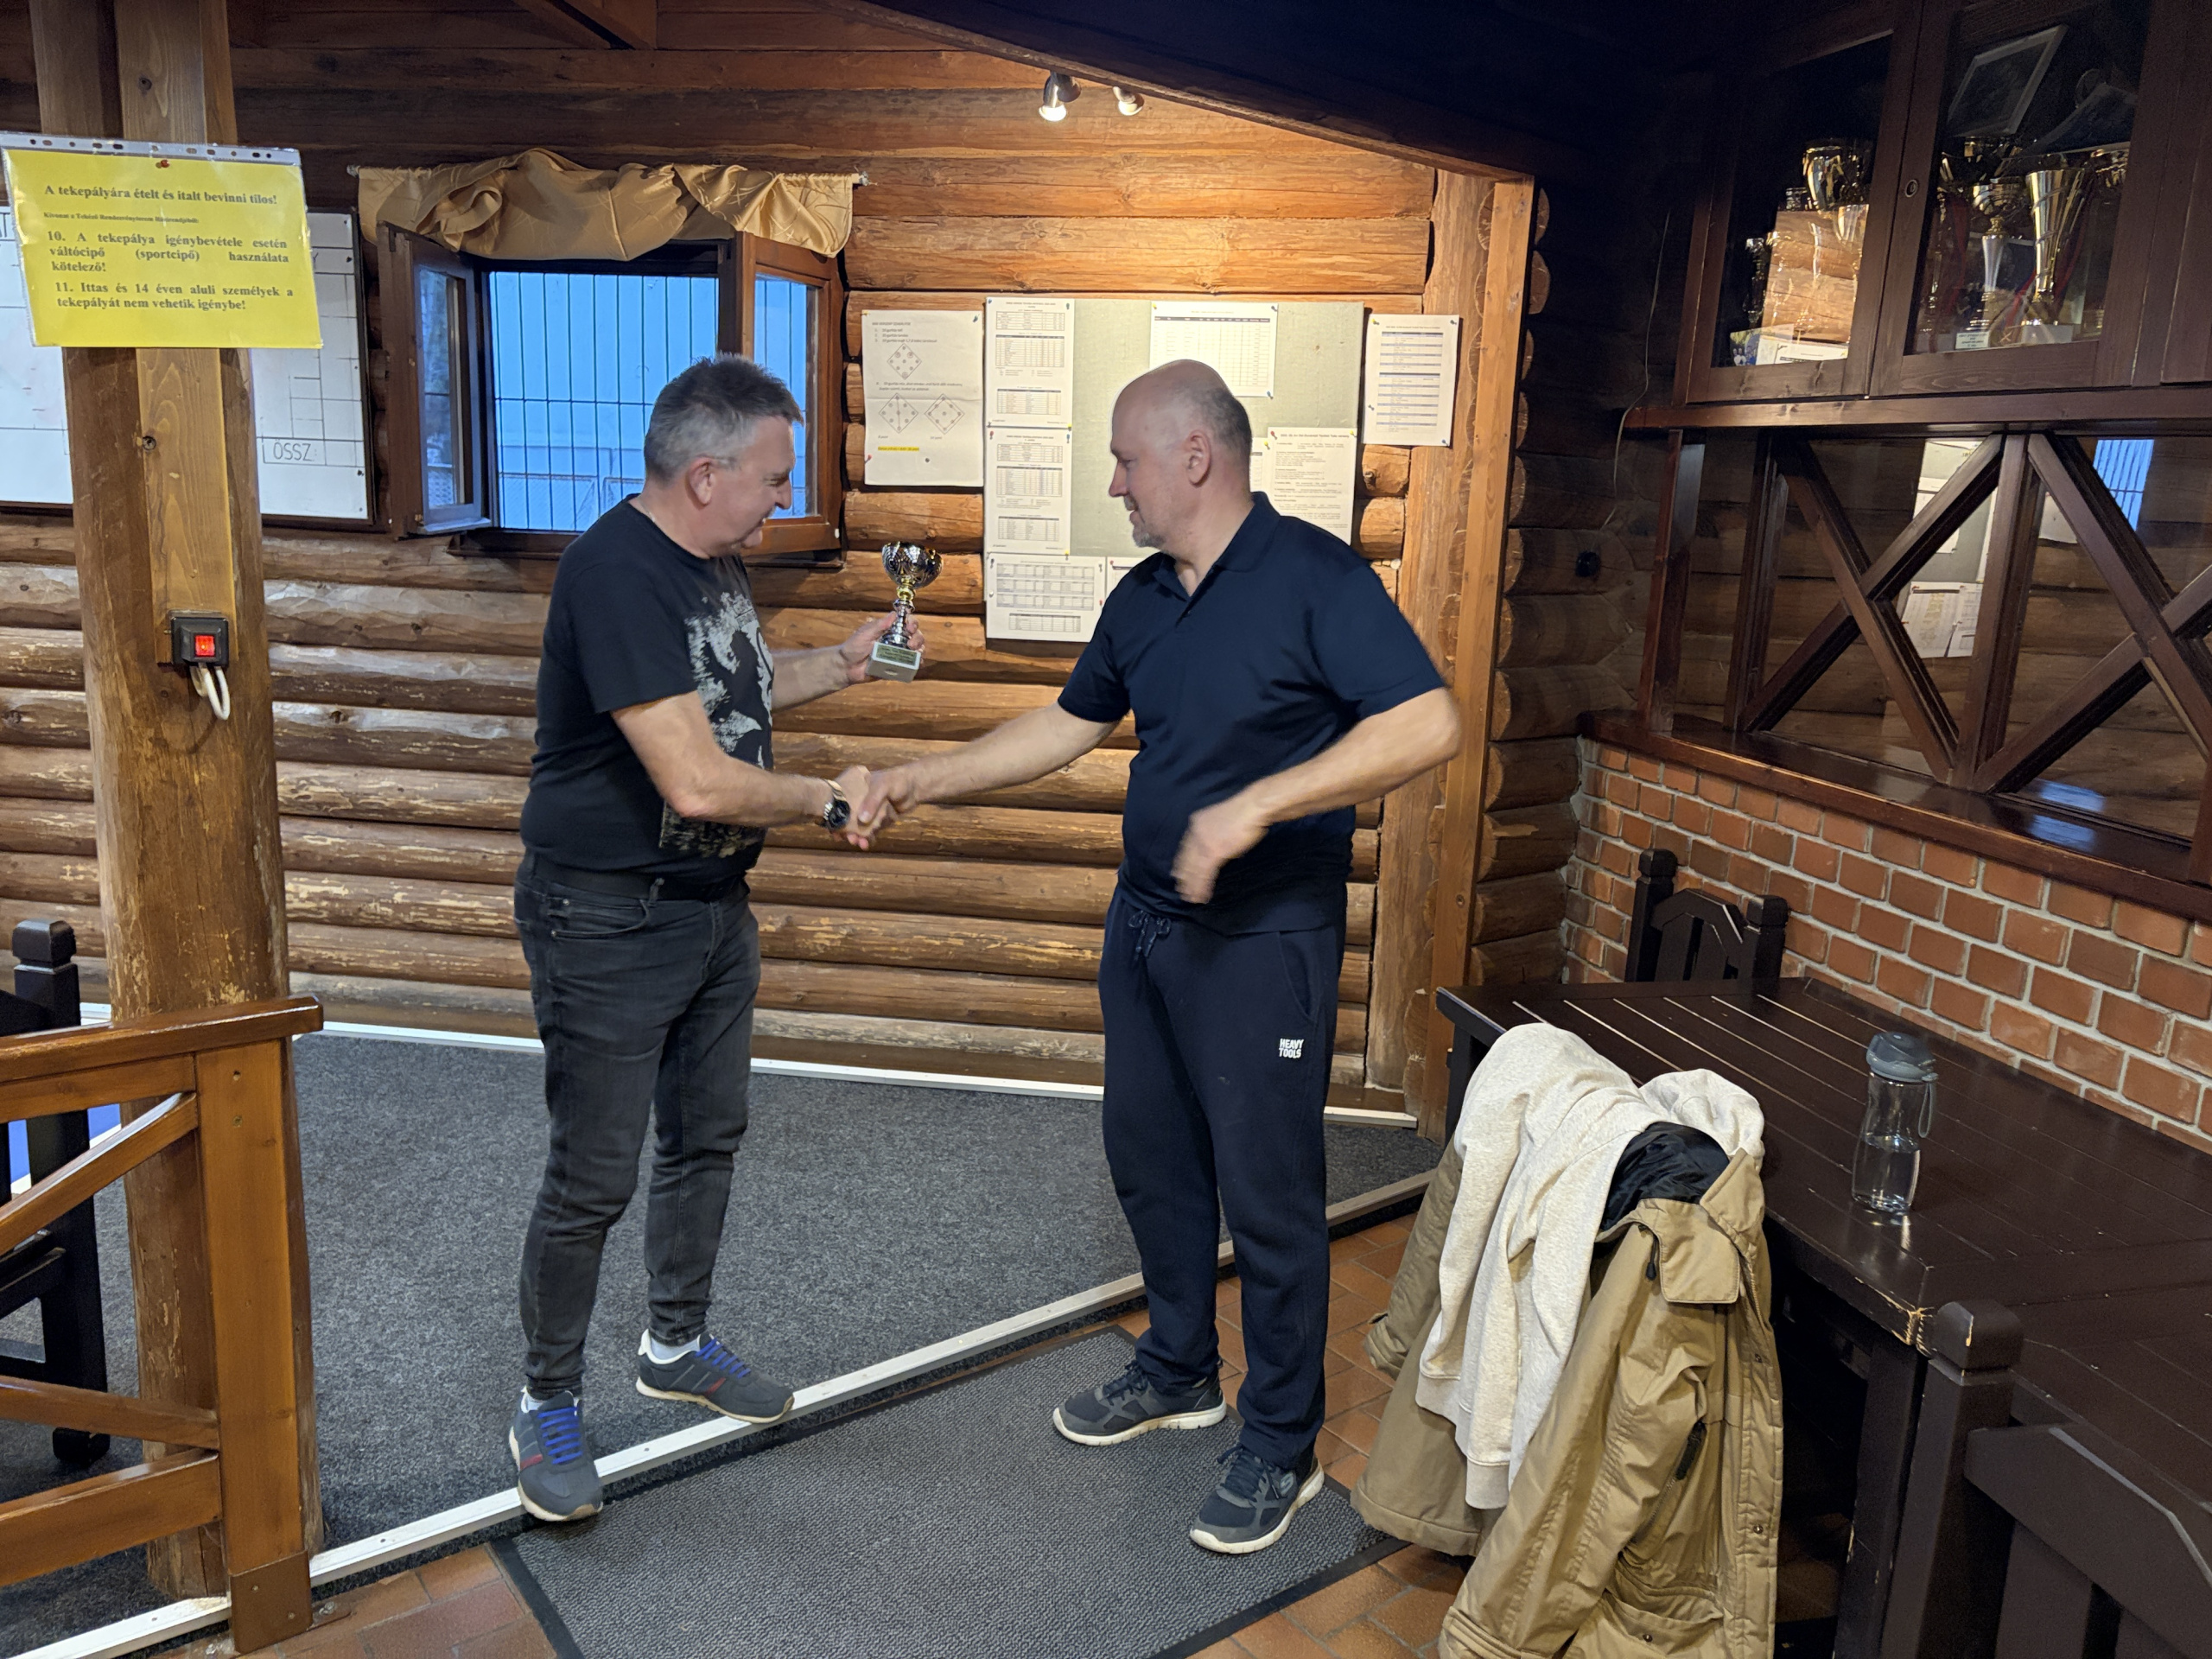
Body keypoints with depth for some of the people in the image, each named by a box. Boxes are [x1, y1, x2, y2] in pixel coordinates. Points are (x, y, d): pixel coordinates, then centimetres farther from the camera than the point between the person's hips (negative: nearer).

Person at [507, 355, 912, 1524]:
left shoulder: (712, 559, 5)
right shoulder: (616, 572, -25)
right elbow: (695, 780, -30)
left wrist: (841, 664, 11)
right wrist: (829, 802, -15)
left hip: (711, 902, 9)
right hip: (608, 920, -9)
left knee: (707, 1135, 20)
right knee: (592, 1178, 3)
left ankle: (676, 1346, 40)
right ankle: (548, 1404, 25)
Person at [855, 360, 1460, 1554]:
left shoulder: (1312, 577, -17)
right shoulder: (1142, 599, 8)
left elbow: (1427, 726, -26)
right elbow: (1067, 726, 18)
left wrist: (1255, 803, -31)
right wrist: (927, 778, 15)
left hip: (1262, 943, -8)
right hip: (1146, 923, 8)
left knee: (1266, 1193, 4)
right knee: (1148, 1155, 19)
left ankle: (1281, 1446, 23)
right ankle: (1179, 1372, 41)